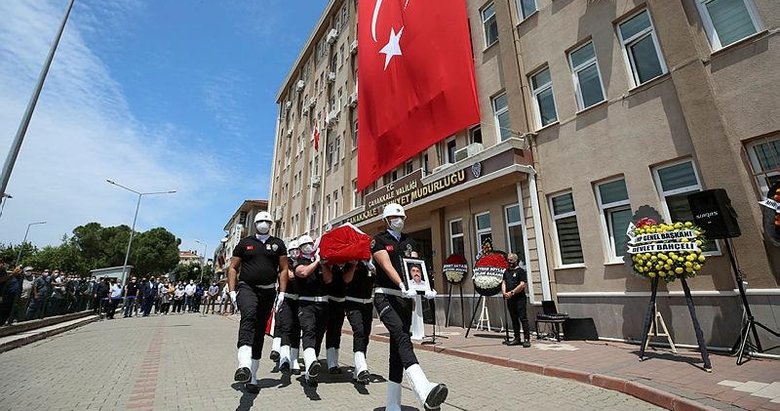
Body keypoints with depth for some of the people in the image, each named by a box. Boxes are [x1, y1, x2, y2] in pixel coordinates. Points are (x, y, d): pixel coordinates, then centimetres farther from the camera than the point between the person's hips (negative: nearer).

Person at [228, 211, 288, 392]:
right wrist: (232, 291, 0)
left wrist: (282, 293, 0)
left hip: (268, 292, 2)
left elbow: (283, 270, 8)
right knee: (249, 316, -32)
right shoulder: (245, 243, 10)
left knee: (259, 332, 8)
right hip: (247, 287, -2)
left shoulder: (278, 244, 11)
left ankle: (252, 376, 20)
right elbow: (232, 268, 11)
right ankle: (244, 366, -46)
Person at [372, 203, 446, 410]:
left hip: (405, 298, 6)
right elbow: (387, 267, -15)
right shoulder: (379, 240, 0)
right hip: (385, 295, -5)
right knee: (403, 339, -26)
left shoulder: (409, 242, 16)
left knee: (397, 348, 8)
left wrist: (426, 287, -14)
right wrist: (403, 286, -31)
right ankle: (425, 391, -42)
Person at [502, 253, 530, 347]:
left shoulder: (520, 271, -4)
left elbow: (522, 285, -13)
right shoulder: (506, 271, 16)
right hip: (510, 299, 7)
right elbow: (503, 283, 13)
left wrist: (512, 292, -16)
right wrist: (504, 292, -5)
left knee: (523, 318, -5)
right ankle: (517, 339, 19)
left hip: (519, 298, -6)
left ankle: (527, 339, 1)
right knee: (514, 319, 12)